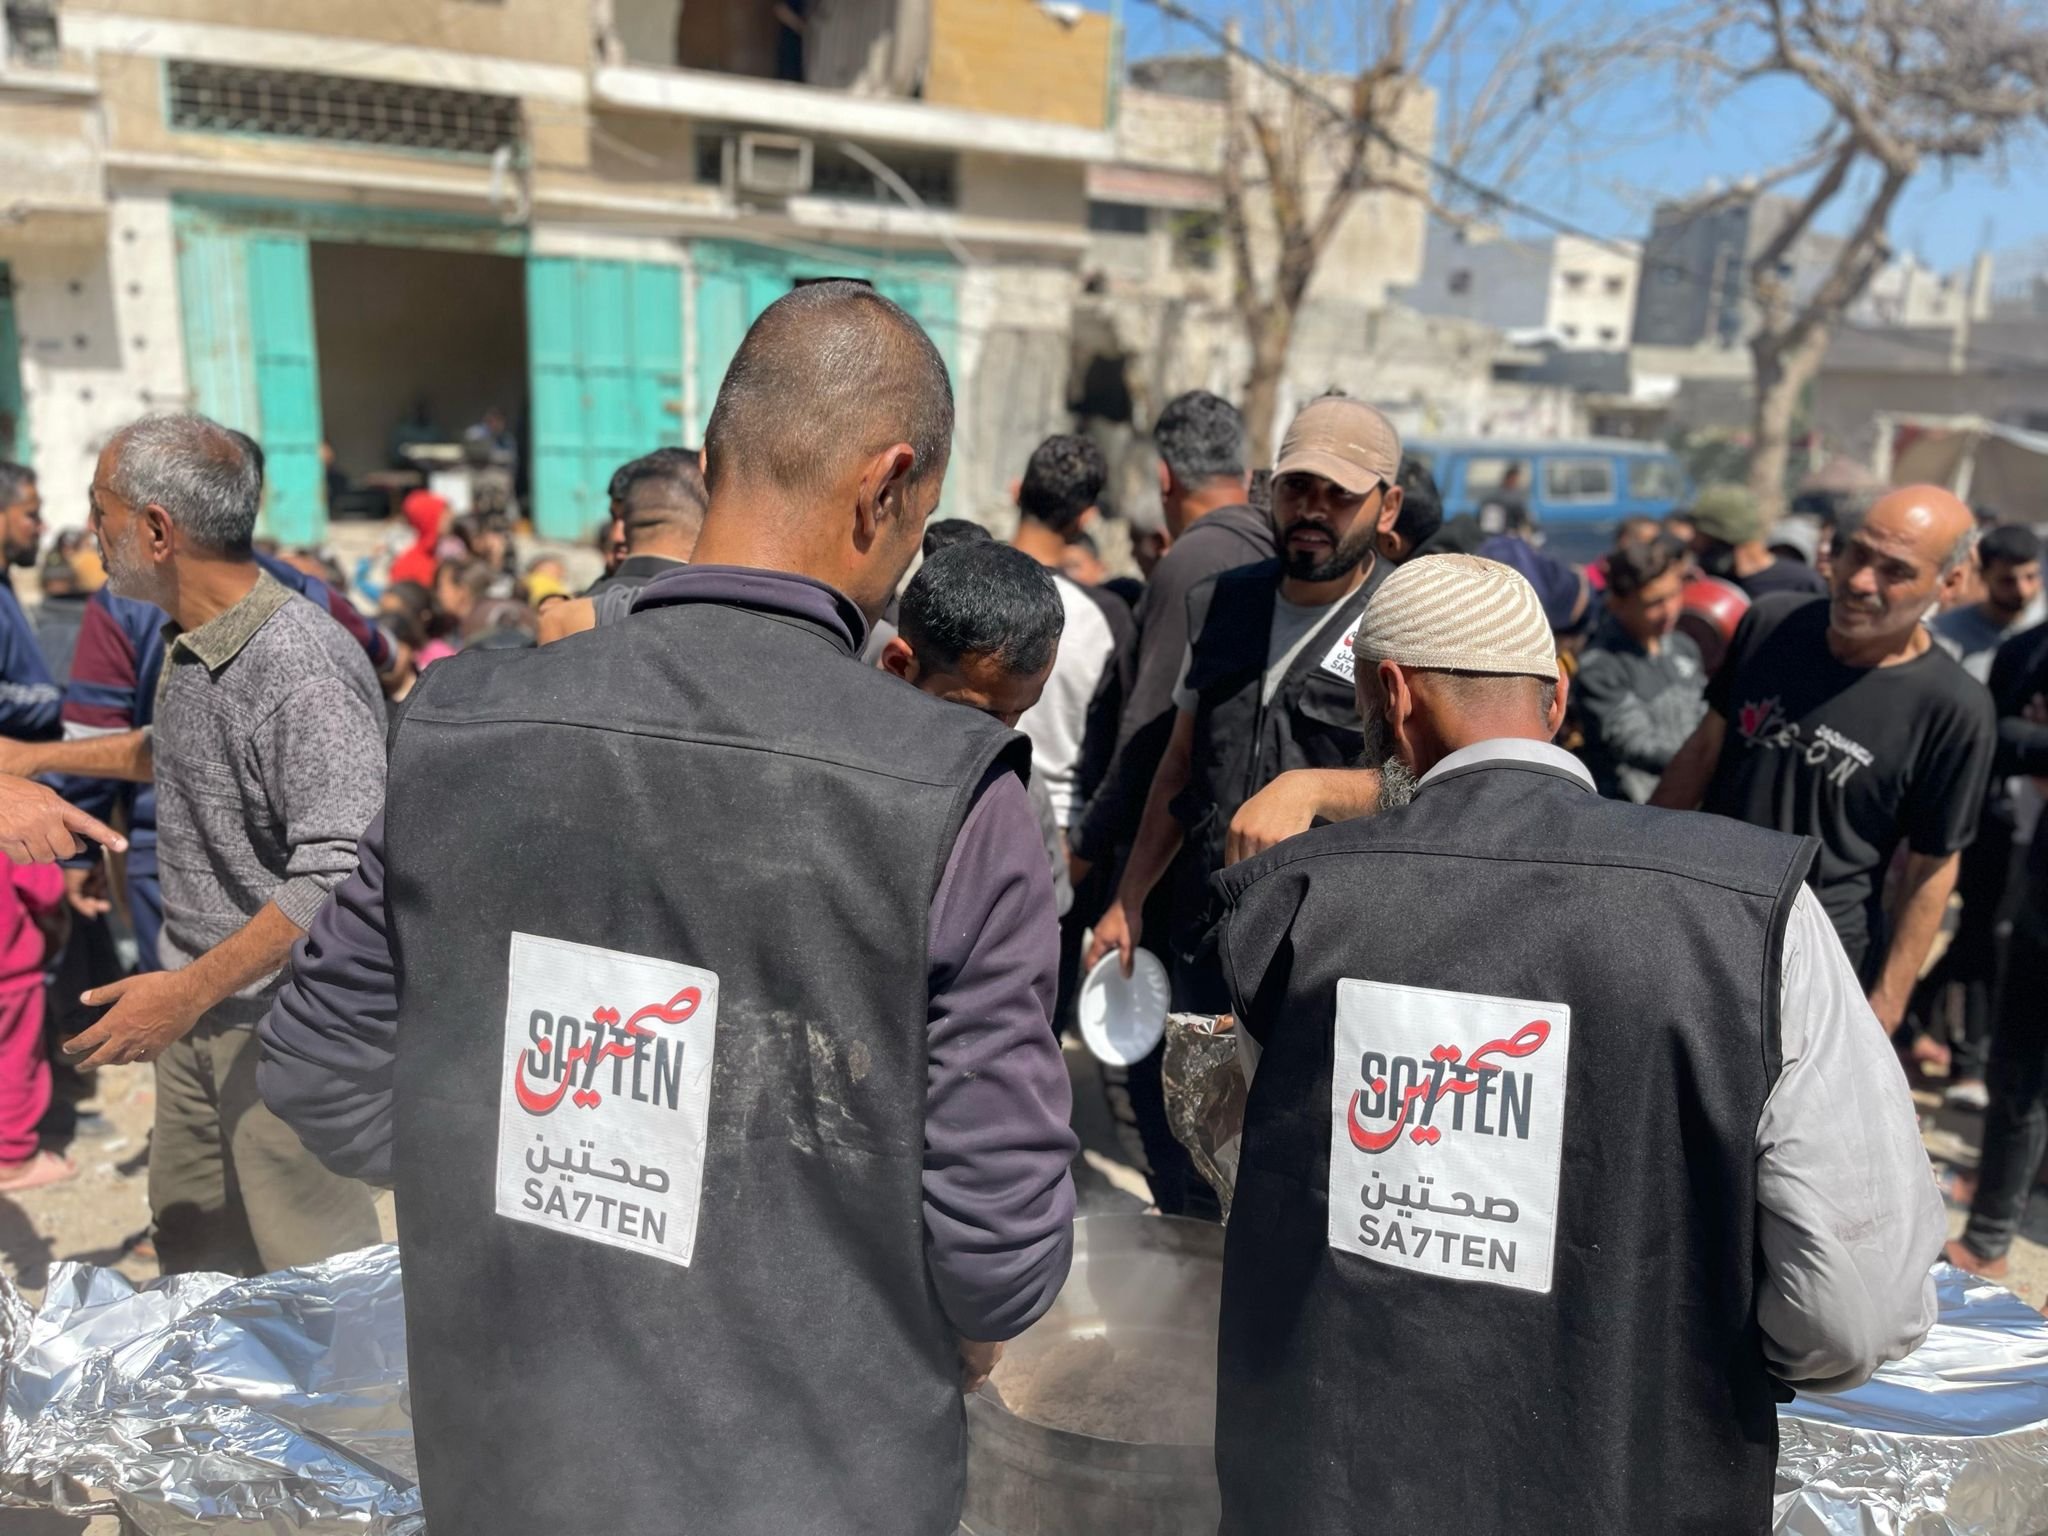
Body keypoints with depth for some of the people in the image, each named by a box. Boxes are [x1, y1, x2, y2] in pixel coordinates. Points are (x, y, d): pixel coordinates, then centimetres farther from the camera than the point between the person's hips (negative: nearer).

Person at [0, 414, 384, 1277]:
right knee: (192, 1249, 22)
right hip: (193, 1008, 9)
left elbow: (341, 877, -30)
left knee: (310, 1277, 3)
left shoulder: (302, 670, -25)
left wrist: (191, 990, -25)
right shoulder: (188, 642, 6)